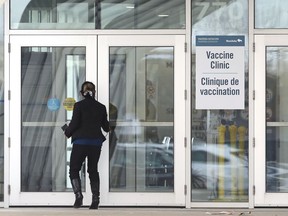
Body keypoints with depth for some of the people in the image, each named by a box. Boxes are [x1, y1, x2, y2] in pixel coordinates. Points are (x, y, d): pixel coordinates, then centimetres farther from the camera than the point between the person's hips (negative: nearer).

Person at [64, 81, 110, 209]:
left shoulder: (79, 105, -7)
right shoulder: (101, 107, 4)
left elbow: (74, 123, -10)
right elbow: (105, 126, 11)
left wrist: (67, 132, 9)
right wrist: (108, 129, 35)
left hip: (81, 142, -4)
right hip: (96, 142, 4)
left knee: (74, 170, 6)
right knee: (93, 170, 14)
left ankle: (78, 196, -12)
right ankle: (95, 200, 8)